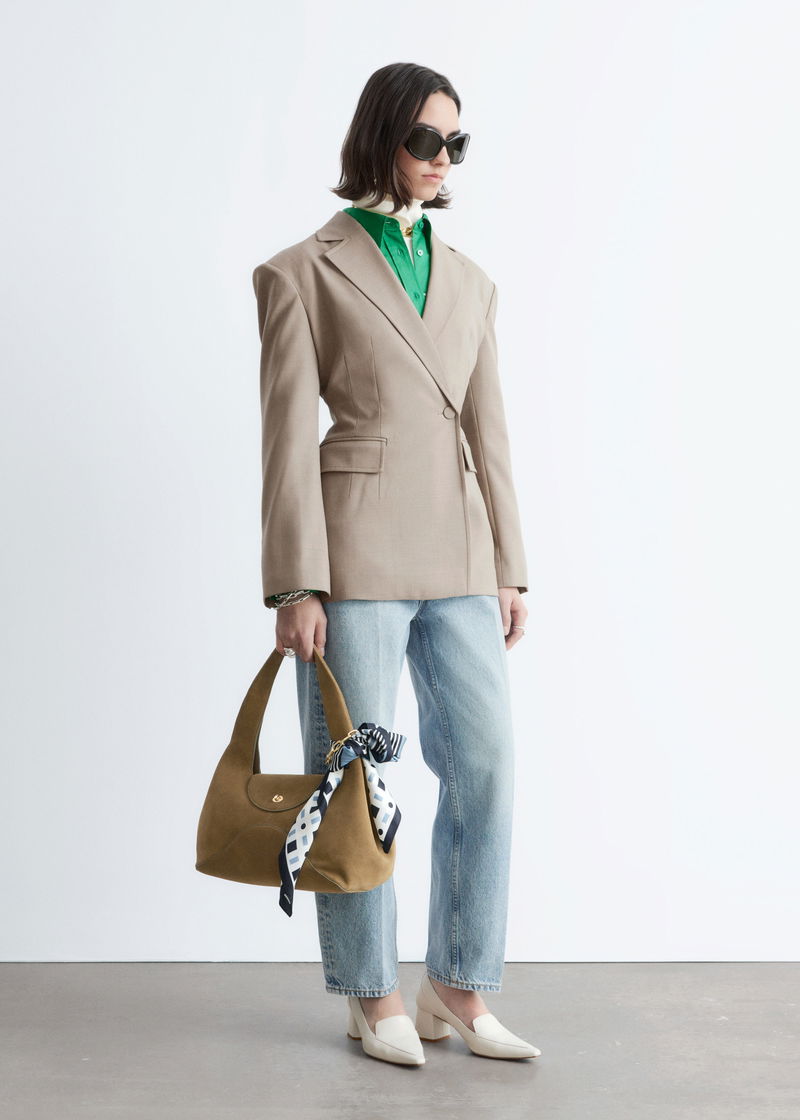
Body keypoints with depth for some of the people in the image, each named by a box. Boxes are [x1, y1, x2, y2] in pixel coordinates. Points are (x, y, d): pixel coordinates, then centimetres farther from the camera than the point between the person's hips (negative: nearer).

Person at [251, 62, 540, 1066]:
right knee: (355, 776, 3)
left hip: (458, 553, 5)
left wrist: (508, 569, 10)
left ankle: (458, 990, 18)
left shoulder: (470, 283, 16)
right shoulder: (303, 274, 0)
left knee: (486, 765, 3)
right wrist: (296, 586, -10)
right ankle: (373, 997, 19)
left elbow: (488, 432, 14)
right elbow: (288, 437, -5)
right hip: (356, 549, -5)